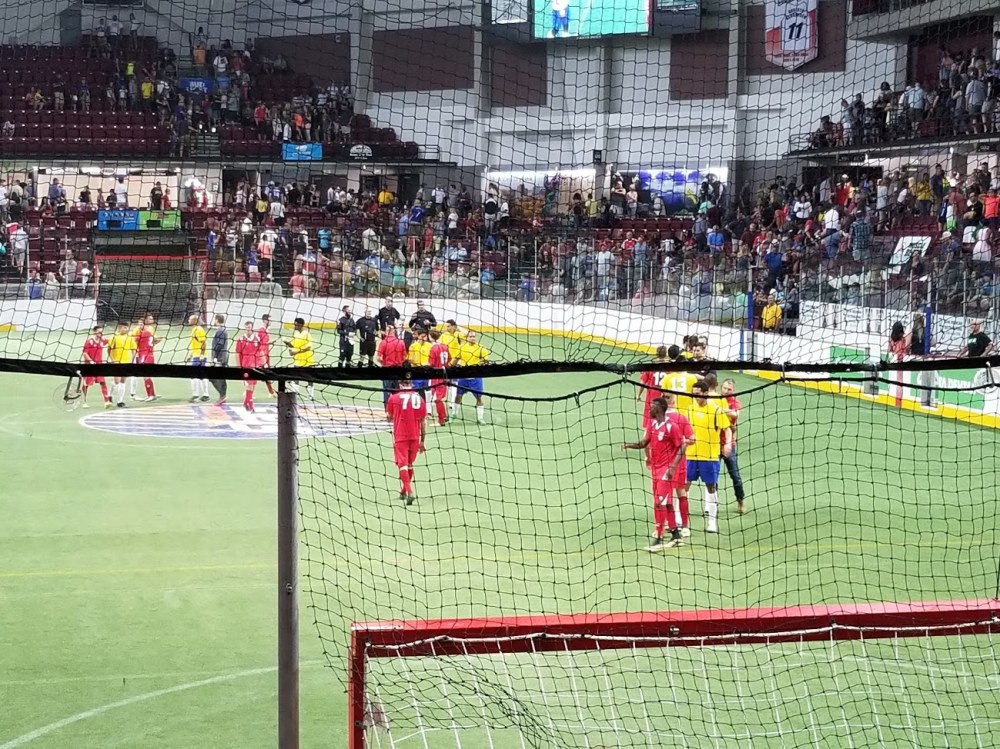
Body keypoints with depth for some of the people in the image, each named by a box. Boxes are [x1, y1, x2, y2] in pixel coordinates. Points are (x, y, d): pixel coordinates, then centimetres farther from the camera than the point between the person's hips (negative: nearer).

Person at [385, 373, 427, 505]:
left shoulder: (394, 398, -5)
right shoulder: (420, 398, 2)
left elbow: (389, 418, 5)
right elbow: (422, 422, 4)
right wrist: (422, 441, 12)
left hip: (400, 436, -3)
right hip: (415, 437, 3)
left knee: (402, 464, -3)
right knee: (410, 464, 18)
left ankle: (410, 492, -20)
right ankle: (404, 491, 31)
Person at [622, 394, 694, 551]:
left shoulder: (671, 425, -13)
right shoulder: (652, 423, 8)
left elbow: (681, 447, -12)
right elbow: (644, 443, 12)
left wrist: (672, 467, -19)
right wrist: (629, 445, -5)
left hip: (667, 469, -8)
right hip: (656, 468, 8)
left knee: (660, 503, -10)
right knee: (666, 503, 13)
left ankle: (658, 540, -8)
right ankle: (676, 536, 22)